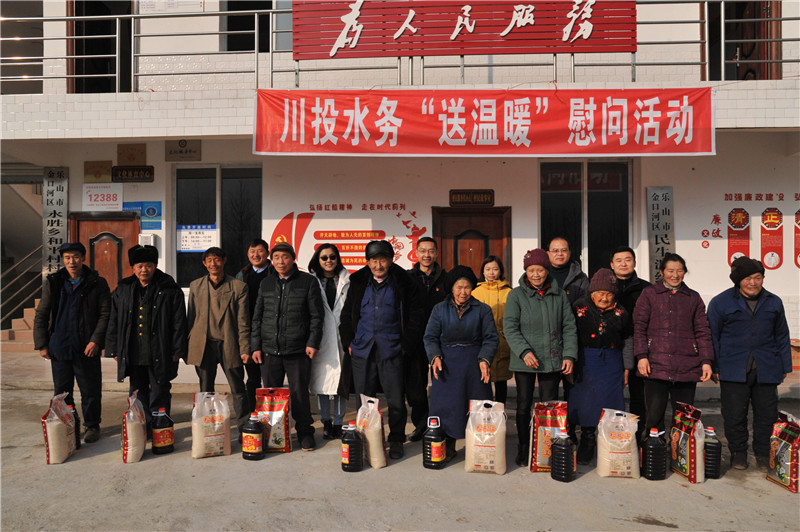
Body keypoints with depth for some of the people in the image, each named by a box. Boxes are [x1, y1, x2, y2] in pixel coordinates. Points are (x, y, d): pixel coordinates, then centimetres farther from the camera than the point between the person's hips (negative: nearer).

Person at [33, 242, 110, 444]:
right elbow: (41, 315, 10)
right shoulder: (52, 283, 6)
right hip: (59, 347, 3)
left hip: (87, 348, -3)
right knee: (61, 391, 13)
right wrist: (41, 344, 4)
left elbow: (105, 314, -3)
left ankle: (92, 426, 20)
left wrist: (96, 340, -12)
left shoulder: (97, 283, -2)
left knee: (90, 390, 4)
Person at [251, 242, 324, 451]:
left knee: (299, 393, 2)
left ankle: (305, 432, 18)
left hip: (298, 350, -3)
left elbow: (316, 315, 0)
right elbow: (257, 317, 14)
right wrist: (256, 346, 9)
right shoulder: (266, 284, 12)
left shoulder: (308, 281, 1)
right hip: (270, 350, 3)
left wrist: (313, 343, -8)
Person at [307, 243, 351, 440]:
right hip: (321, 340, 0)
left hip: (342, 339, 0)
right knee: (321, 381, 6)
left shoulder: (347, 281, 6)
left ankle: (338, 422, 17)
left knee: (342, 381, 3)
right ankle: (326, 422, 20)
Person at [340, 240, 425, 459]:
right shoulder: (358, 283, 9)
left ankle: (396, 441, 19)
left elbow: (416, 316, 2)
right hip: (362, 350, 3)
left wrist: (406, 344, -2)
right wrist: (349, 342, 7)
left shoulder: (403, 283, 0)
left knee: (396, 400, 2)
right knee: (364, 401, 10)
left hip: (391, 351, -2)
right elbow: (346, 315, 16)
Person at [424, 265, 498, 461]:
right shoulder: (440, 309, 8)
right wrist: (435, 357, -11)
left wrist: (484, 359, -14)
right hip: (447, 365, 1)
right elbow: (430, 337, 6)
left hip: (474, 364, -1)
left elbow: (491, 338, 2)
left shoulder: (482, 310, 5)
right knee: (446, 406, 3)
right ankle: (448, 447, 17)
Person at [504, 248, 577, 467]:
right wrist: (524, 351, -18)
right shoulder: (516, 295, -2)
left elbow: (568, 327, 7)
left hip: (552, 360, 2)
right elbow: (510, 327, -6)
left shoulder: (559, 295, 6)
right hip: (524, 361, -1)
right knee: (524, 405, 8)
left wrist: (569, 355, -2)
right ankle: (523, 449, 22)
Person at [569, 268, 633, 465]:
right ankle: (587, 444, 15)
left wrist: (627, 368, 9)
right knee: (585, 402, 0)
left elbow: (628, 341, 11)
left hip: (611, 363, 1)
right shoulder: (579, 308, -2)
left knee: (609, 401, 2)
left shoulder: (620, 313, 4)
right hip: (585, 361, -1)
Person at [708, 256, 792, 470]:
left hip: (767, 370, 3)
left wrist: (785, 366, 14)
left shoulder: (773, 303, 10)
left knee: (767, 414, 8)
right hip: (733, 370, -2)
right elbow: (712, 336, 3)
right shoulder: (720, 303, 1)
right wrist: (714, 367, 0)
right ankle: (738, 453, 20)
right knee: (734, 415, 2)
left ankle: (763, 454, 25)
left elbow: (782, 337, 17)